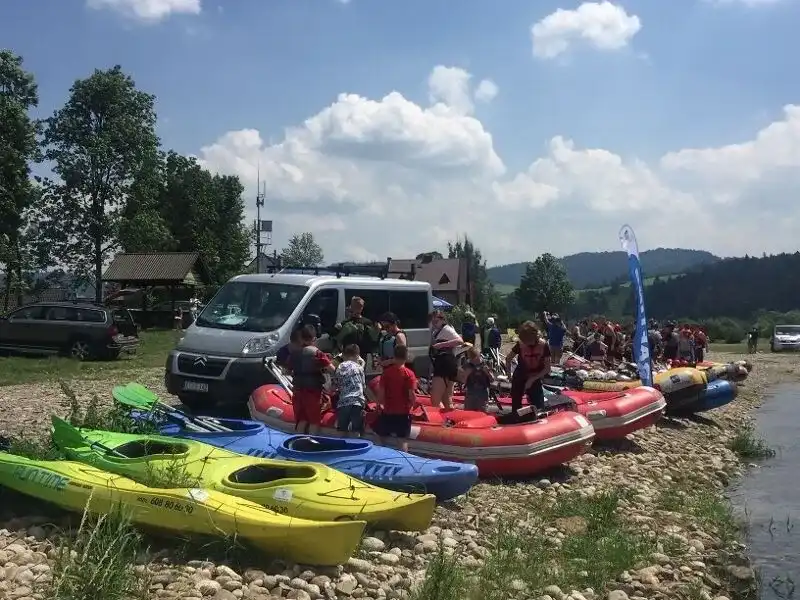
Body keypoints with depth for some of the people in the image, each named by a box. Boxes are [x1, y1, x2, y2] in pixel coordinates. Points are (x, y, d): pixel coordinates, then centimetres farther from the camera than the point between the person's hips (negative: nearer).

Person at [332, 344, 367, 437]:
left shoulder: (339, 367, 10)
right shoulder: (359, 367, 7)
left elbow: (335, 386, 11)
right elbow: (364, 387, 11)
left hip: (343, 402, 2)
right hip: (357, 402, -2)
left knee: (342, 433, 8)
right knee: (356, 432, -4)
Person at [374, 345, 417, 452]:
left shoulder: (386, 372, -6)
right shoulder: (409, 373, -10)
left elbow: (381, 392, -6)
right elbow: (412, 395, -14)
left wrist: (380, 404, 11)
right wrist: (411, 405, 5)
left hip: (388, 411, 1)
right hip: (404, 412, -1)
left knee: (382, 437, 19)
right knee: (403, 439, 7)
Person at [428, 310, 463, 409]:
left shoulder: (446, 329, -8)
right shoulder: (436, 331, 22)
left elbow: (460, 341, -23)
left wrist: (442, 344, -27)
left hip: (446, 365, -11)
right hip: (440, 365, 11)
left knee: (435, 401, -17)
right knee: (447, 402, 16)